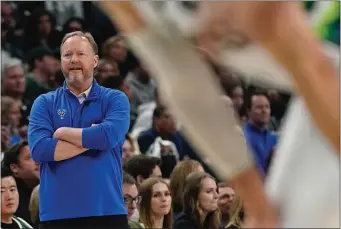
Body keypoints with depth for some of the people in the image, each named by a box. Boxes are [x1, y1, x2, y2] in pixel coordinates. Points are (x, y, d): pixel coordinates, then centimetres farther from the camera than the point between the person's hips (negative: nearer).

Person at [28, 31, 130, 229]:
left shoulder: (115, 100, 6)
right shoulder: (44, 103, 8)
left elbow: (108, 136, -15)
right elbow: (39, 149, -9)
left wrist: (62, 133, -3)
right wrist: (91, 139, -9)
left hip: (107, 211, -1)